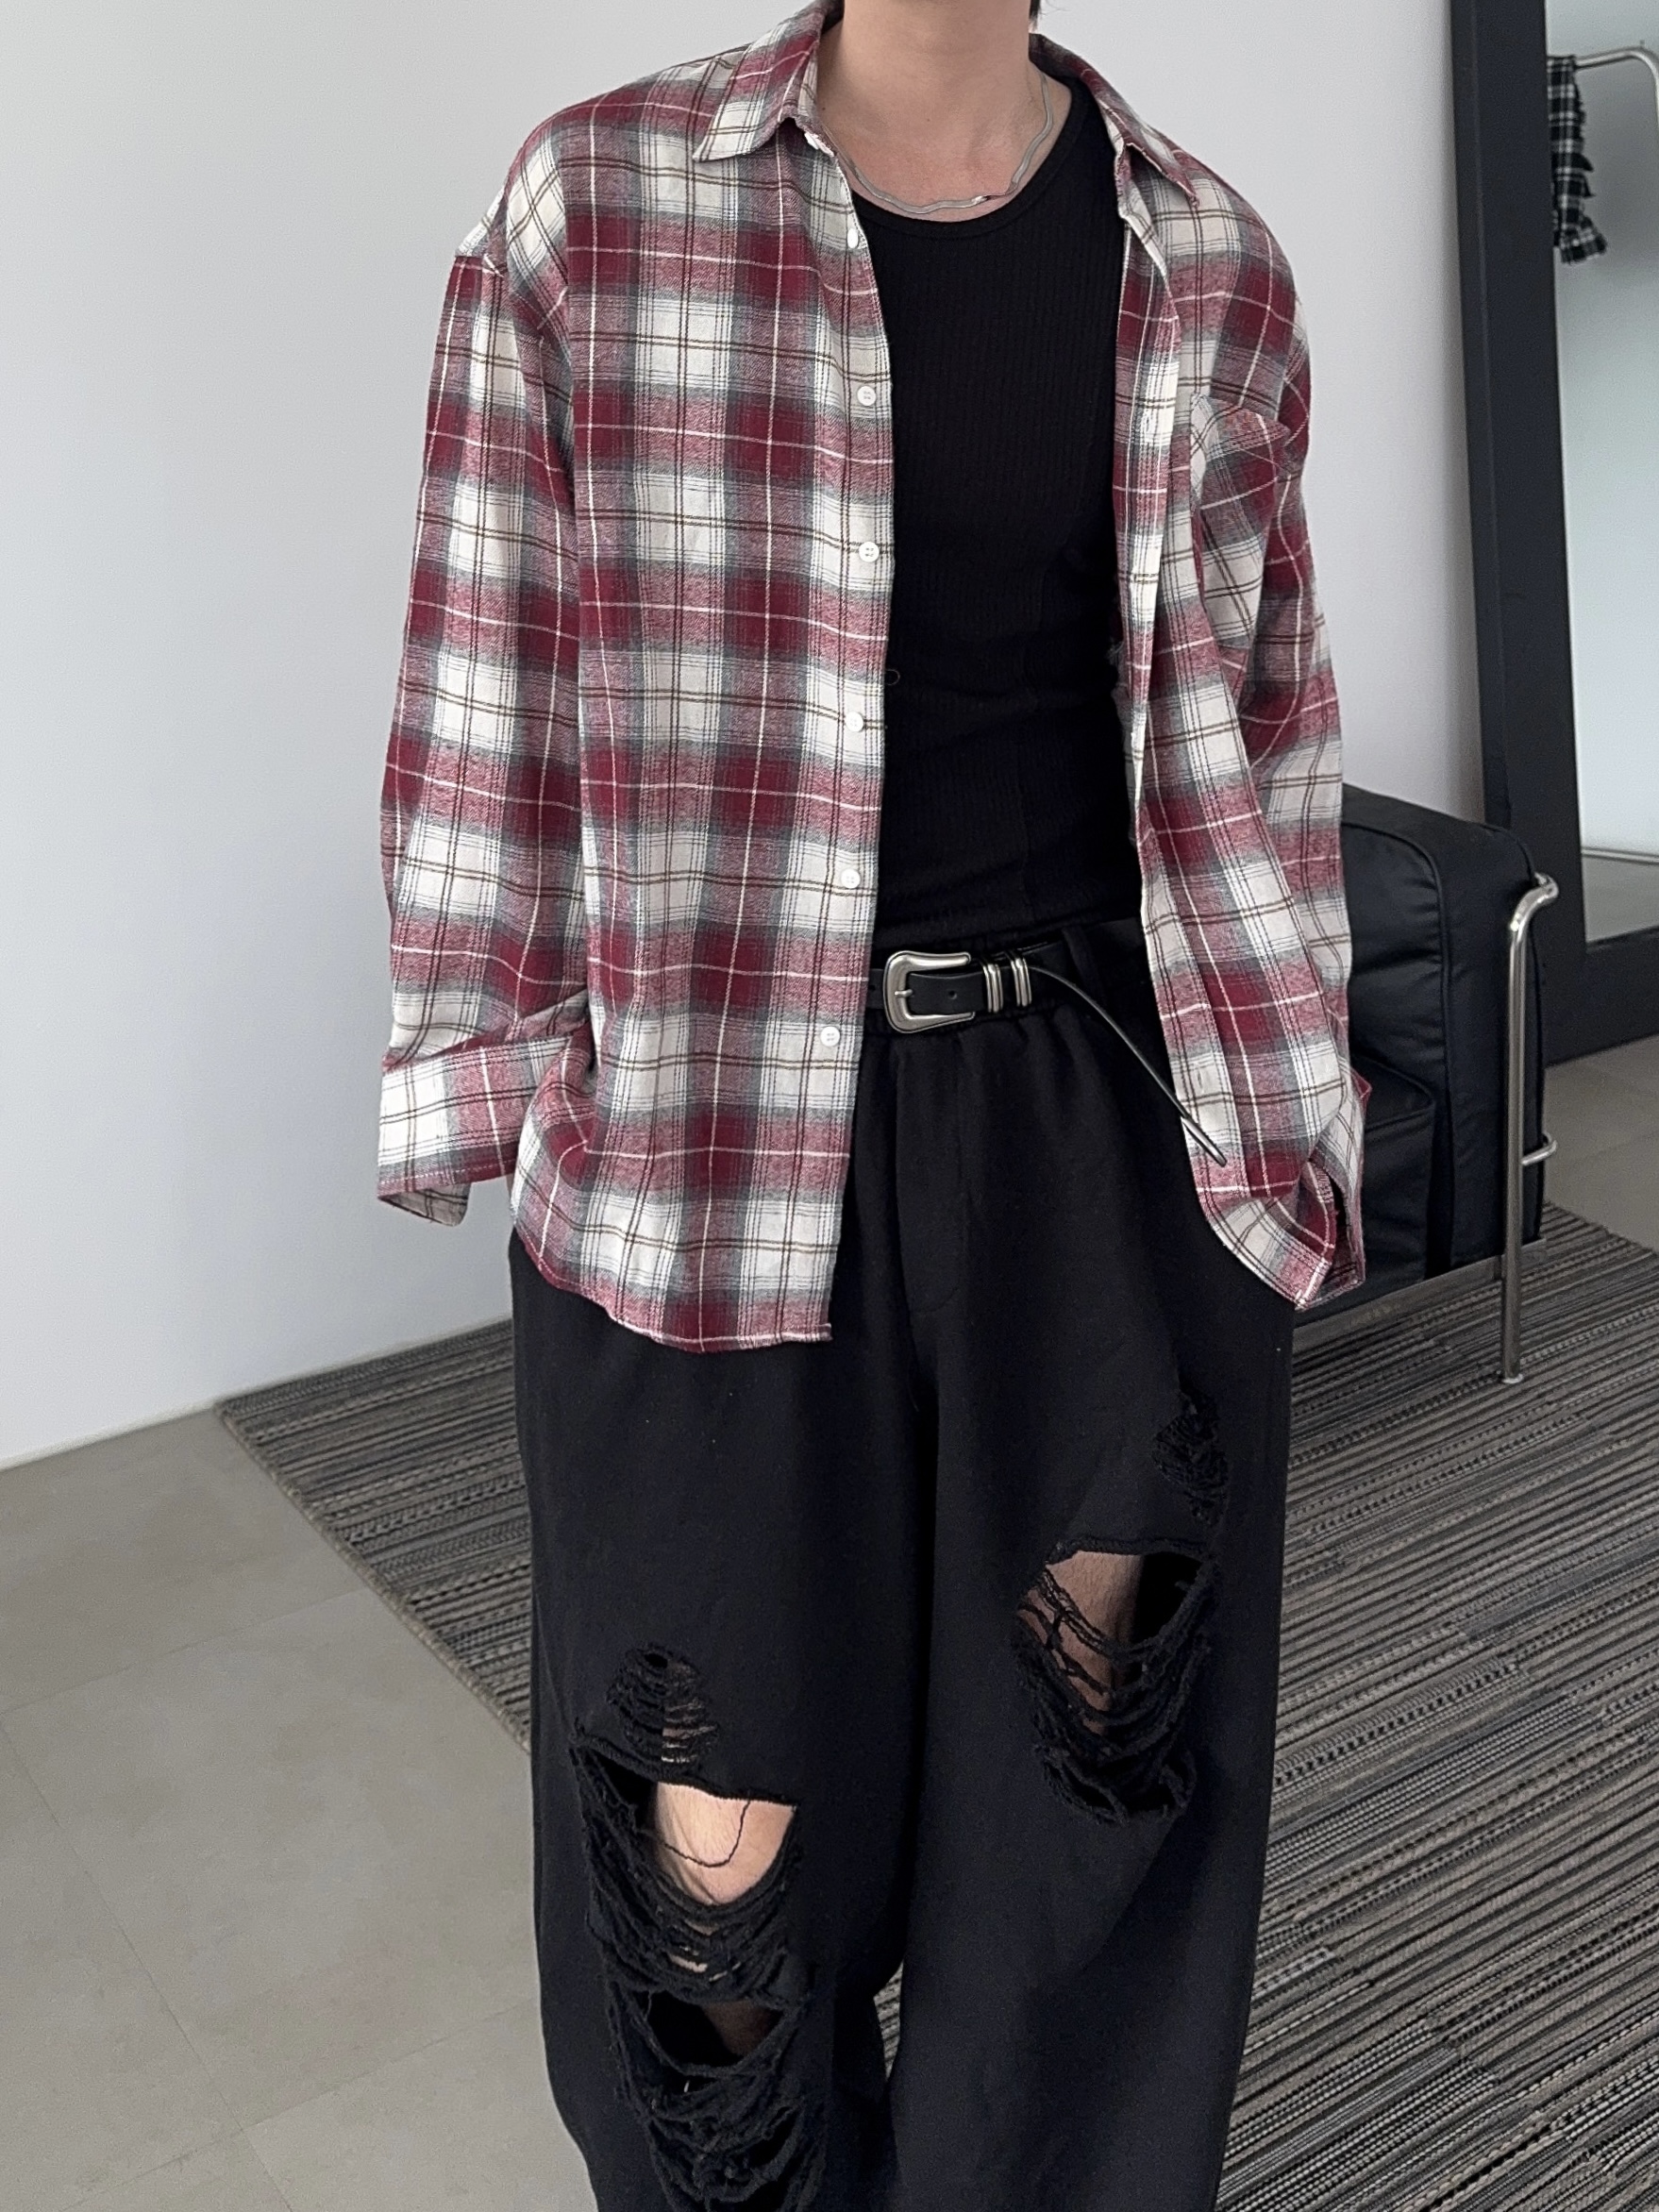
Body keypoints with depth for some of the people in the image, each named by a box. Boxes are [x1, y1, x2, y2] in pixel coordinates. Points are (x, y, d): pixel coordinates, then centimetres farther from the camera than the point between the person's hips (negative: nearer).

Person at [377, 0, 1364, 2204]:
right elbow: (490, 698, 0)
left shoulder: (1210, 265, 5)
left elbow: (1260, 734, 11)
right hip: (711, 1142, -2)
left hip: (1105, 1114, 3)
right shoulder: (594, 201, -2)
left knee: (1103, 1766, 12)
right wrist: (485, 1095, 0)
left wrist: (1278, 1112, 11)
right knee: (718, 1844, 10)